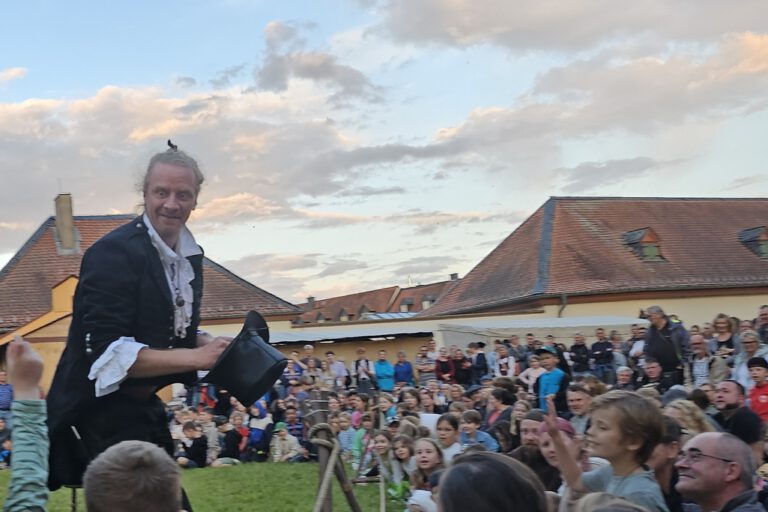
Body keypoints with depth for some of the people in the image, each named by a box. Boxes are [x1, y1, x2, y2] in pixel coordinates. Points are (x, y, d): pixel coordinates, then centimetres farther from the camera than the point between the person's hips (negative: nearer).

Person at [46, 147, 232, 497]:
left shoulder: (190, 255, 5)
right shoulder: (113, 252, -20)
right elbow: (106, 353, -26)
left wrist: (212, 346, -6)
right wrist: (196, 357, -29)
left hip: (143, 405, 9)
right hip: (100, 408, -9)